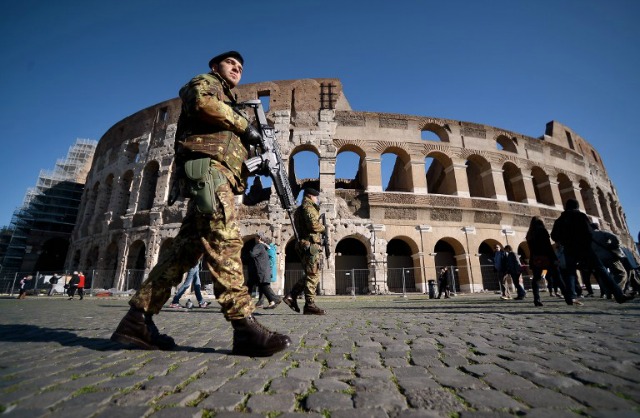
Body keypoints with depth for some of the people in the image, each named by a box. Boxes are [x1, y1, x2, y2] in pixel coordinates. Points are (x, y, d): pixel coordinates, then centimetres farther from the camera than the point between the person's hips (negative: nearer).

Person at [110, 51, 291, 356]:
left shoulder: (227, 105, 40)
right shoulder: (206, 82, 19)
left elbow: (235, 150, 28)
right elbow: (201, 102, -8)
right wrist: (244, 125, -2)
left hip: (221, 173, 9)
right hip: (208, 164, -9)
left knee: (187, 248, 0)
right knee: (224, 241, -22)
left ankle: (138, 320, 2)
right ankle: (244, 326, -28)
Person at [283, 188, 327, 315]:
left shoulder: (300, 210, 24)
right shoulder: (308, 207, -7)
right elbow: (313, 224, -21)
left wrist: (320, 228, 13)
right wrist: (324, 228, -3)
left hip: (305, 245, 10)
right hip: (311, 245, -10)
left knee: (310, 275, 15)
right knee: (313, 275, -7)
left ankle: (291, 296, 12)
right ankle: (310, 305, -3)